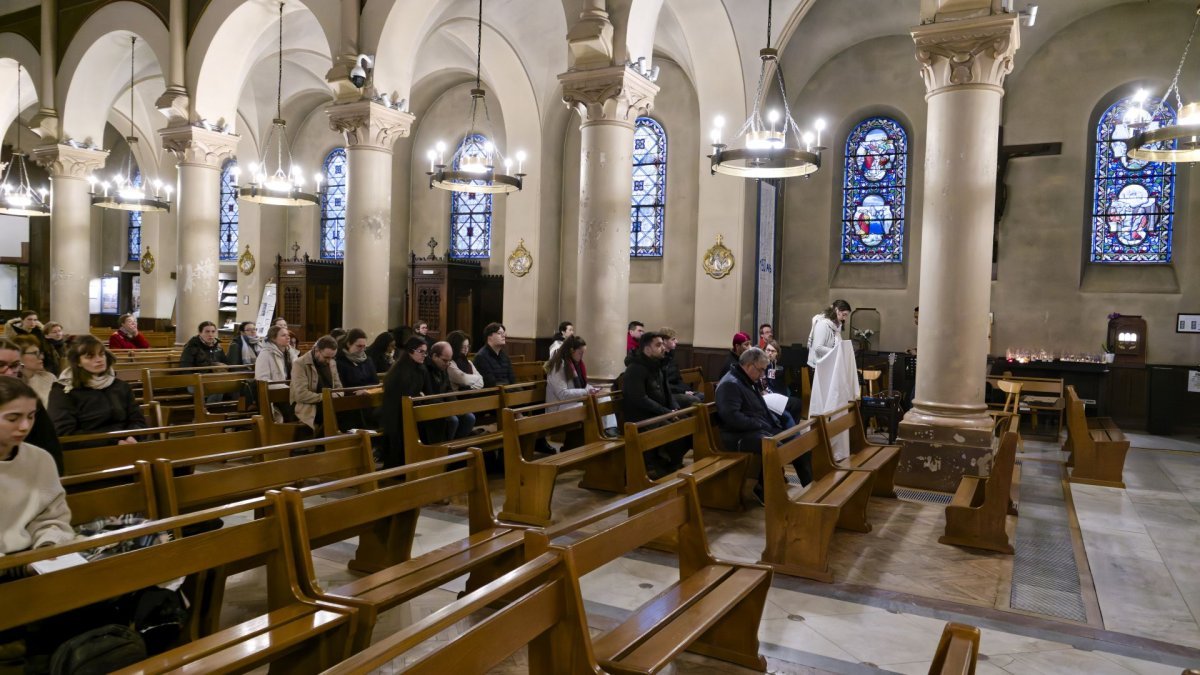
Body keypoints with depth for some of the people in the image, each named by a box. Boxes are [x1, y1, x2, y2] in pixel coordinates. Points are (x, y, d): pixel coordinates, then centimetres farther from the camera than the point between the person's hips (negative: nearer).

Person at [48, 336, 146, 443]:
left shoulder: (122, 386, 16)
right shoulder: (63, 391, 3)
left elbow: (138, 421, 13)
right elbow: (65, 433, -6)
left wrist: (131, 438, -11)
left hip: (125, 446, 4)